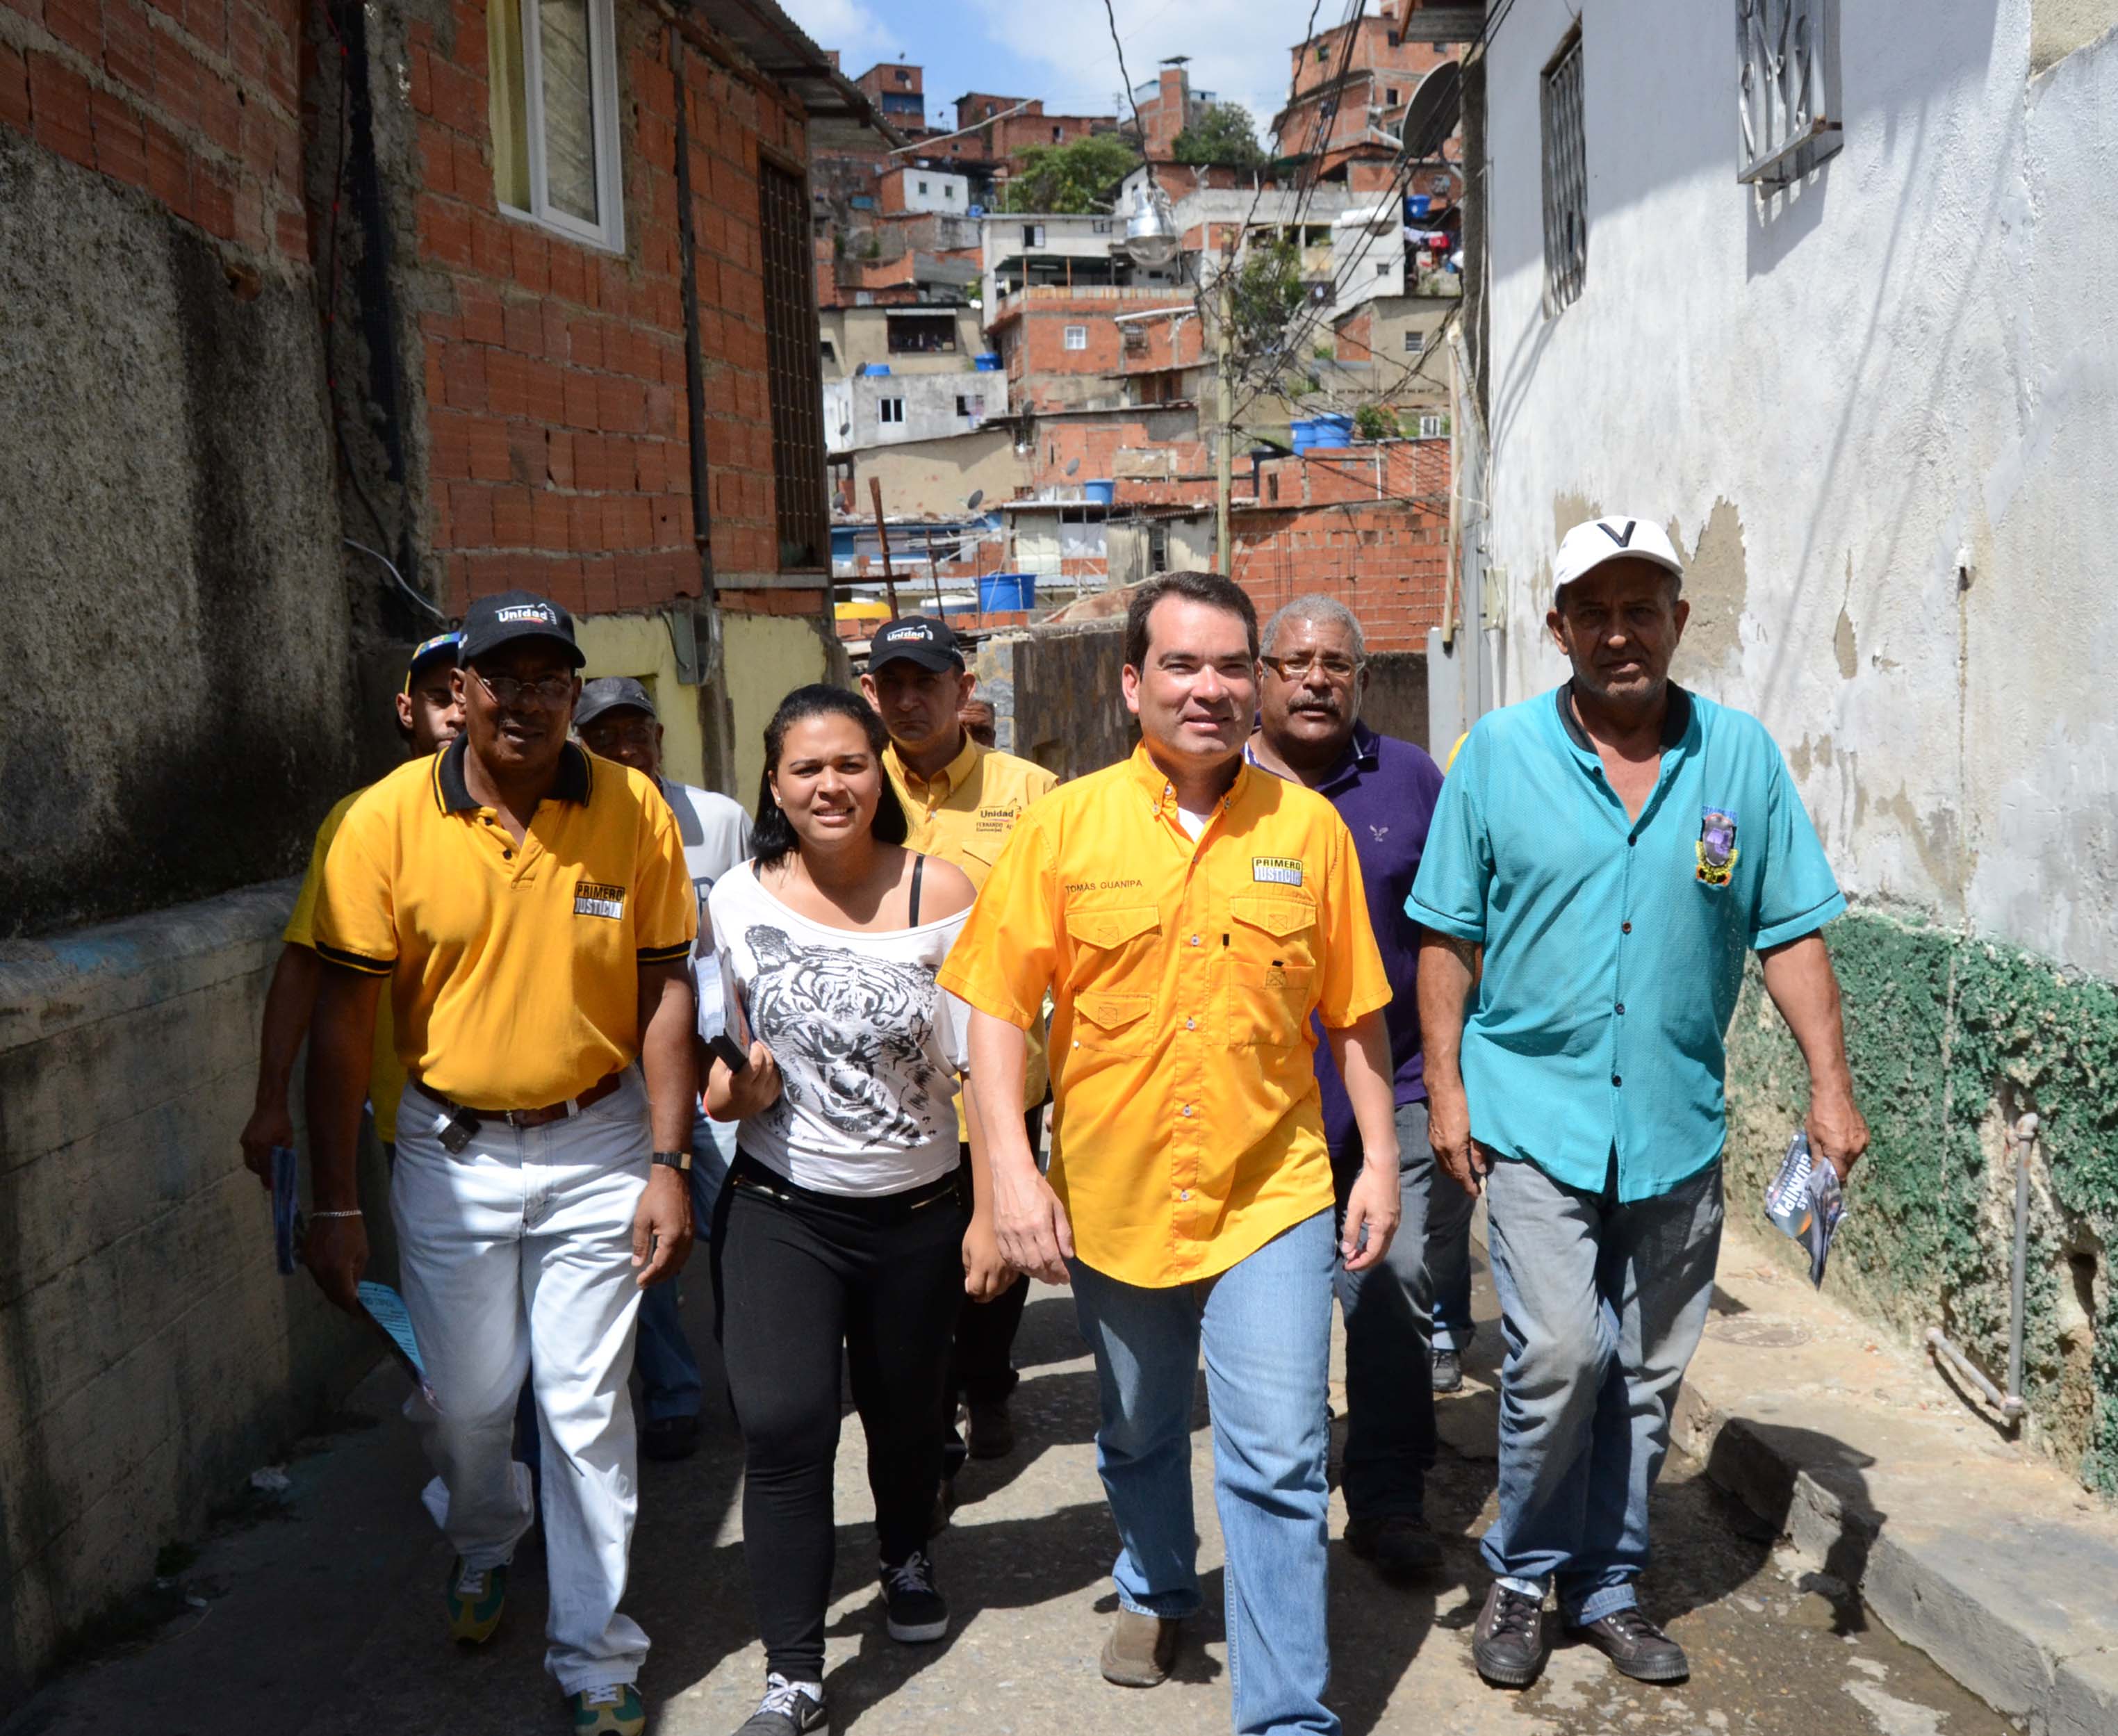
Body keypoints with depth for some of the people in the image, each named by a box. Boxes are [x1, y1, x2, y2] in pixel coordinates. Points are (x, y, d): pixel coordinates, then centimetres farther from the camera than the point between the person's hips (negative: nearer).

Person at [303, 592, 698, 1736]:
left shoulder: (634, 812, -7)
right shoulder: (388, 819, -10)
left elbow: (663, 991, -3)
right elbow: (344, 1016, -7)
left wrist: (667, 1164, -8)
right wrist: (334, 1202, -7)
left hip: (598, 1145, 0)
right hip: (450, 1149, 1)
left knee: (586, 1404, 4)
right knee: (468, 1396, 15)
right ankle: (483, 1544, 49)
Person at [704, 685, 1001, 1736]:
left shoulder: (938, 893, -9)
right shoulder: (737, 899, -3)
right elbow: (726, 1055, 10)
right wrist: (731, 1086, -13)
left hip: (914, 1213, 0)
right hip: (778, 1211, 0)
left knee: (906, 1412, 17)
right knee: (782, 1426, -11)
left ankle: (906, 1560, 50)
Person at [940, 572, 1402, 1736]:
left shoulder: (1309, 827, -2)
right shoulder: (1066, 825, -5)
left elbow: (1353, 1012, 4)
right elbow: (999, 1003, -6)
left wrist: (1381, 1159, 3)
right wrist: (1009, 1166, -14)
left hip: (1271, 1192, -1)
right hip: (1111, 1192, 1)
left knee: (1278, 1461, -3)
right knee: (1137, 1436, 22)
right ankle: (1155, 1592, 50)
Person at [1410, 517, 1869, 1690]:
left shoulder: (1741, 756, 2)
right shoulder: (1499, 752, -2)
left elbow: (1791, 931, 4)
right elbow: (1446, 934, 0)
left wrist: (1830, 1086, -2)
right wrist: (1445, 1087, -4)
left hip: (1679, 1121, 3)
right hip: (1536, 1112, -2)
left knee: (1647, 1375, 11)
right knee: (1559, 1353, -11)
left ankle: (1607, 1585, 29)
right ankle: (1523, 1576, 14)